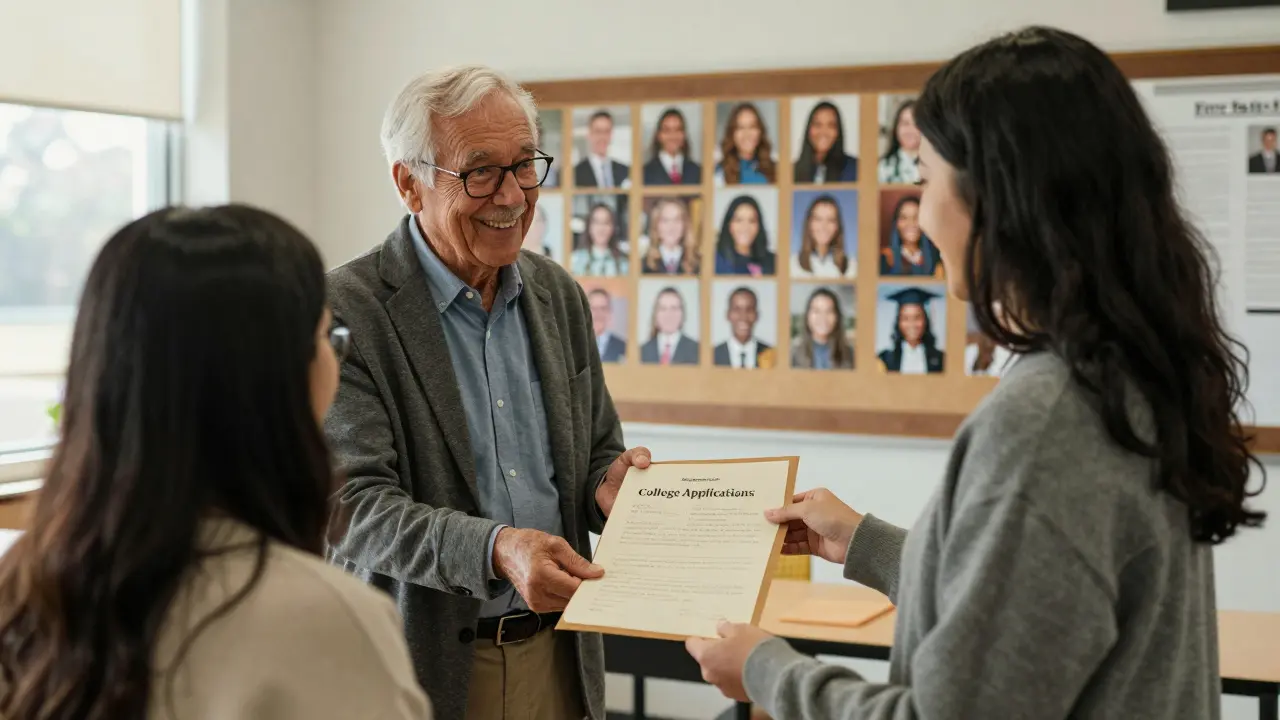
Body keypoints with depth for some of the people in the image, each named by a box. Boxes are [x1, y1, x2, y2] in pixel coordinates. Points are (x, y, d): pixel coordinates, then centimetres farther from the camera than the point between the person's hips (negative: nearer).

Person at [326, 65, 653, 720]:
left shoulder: (560, 296, 6)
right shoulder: (346, 310, -13)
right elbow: (355, 505, -19)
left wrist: (610, 486, -9)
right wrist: (495, 549, -34)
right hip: (428, 665, -5)